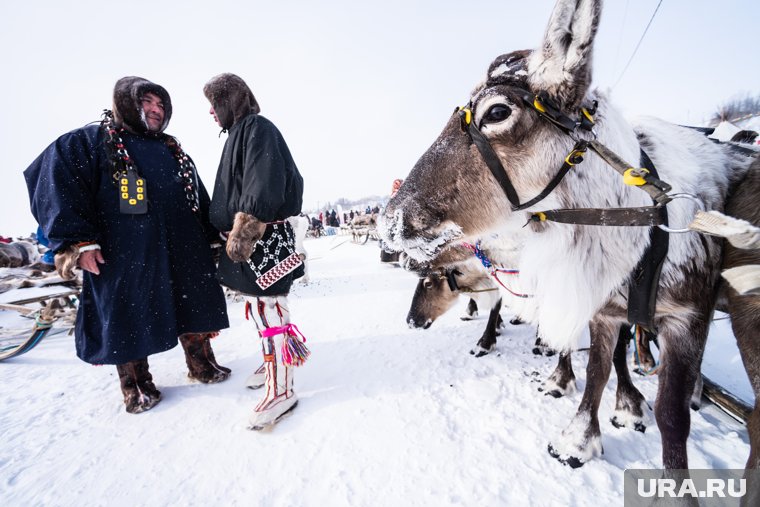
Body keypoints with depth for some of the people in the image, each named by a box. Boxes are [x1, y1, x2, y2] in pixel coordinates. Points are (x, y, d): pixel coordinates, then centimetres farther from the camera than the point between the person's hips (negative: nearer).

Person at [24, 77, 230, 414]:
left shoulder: (173, 150, 20)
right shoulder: (88, 141, 5)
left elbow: (199, 198, 21)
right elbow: (56, 184, -4)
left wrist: (211, 237, 17)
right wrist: (77, 241, -13)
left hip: (183, 252, 5)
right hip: (125, 256, -4)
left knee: (193, 308, 10)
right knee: (129, 319, 4)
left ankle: (201, 364, 26)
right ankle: (136, 385, 22)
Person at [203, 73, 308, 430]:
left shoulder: (257, 128, -6)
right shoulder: (241, 132, 23)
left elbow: (265, 183, -21)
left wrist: (247, 226, -25)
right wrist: (235, 231, 23)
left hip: (263, 239, -10)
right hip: (247, 238, 10)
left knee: (268, 309, -8)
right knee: (261, 307, 17)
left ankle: (281, 390, 1)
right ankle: (273, 363, 33)